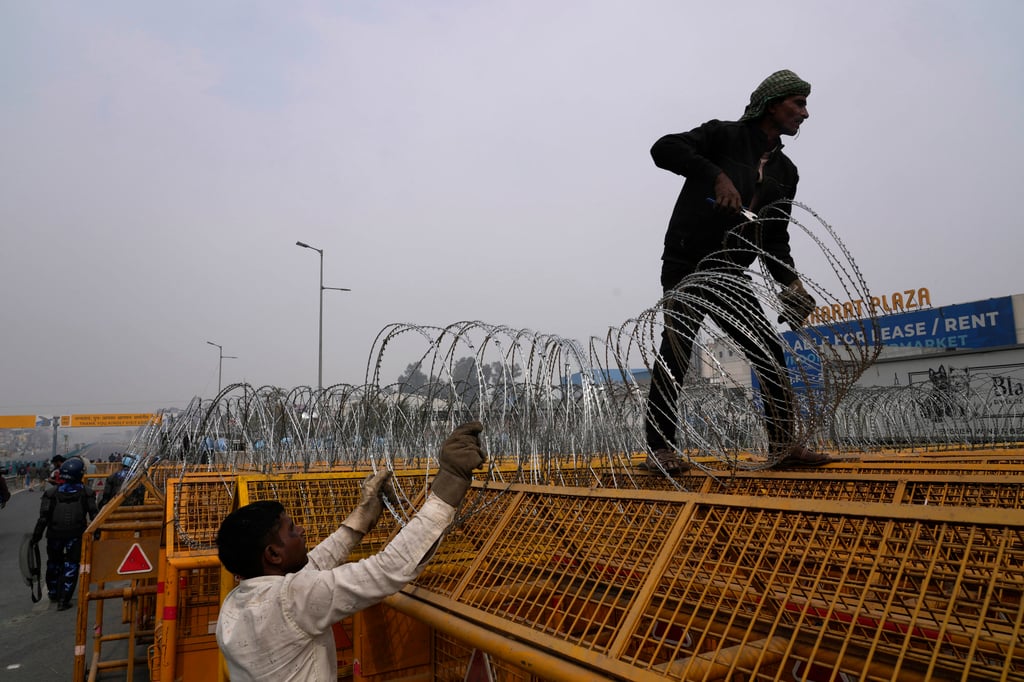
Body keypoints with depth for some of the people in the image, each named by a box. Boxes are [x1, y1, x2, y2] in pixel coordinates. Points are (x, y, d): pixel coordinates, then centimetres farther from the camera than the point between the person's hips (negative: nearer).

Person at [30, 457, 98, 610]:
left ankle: (53, 593, 39)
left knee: (54, 563, 22)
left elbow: (44, 517, -5)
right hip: (76, 534, -2)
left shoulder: (51, 492, -3)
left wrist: (36, 536, 4)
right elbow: (93, 515, -4)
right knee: (71, 565, 7)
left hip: (55, 534, 2)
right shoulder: (86, 492, -3)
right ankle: (63, 600, 3)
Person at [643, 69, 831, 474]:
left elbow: (775, 239, 16)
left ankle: (782, 445, 7)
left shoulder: (786, 172, 18)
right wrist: (717, 176, -25)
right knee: (676, 352, -13)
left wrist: (790, 283, -1)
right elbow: (664, 149, -14)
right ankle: (659, 448, -8)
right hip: (686, 265, -6)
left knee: (770, 354, -1)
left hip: (730, 274, 7)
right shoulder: (725, 135, 1)